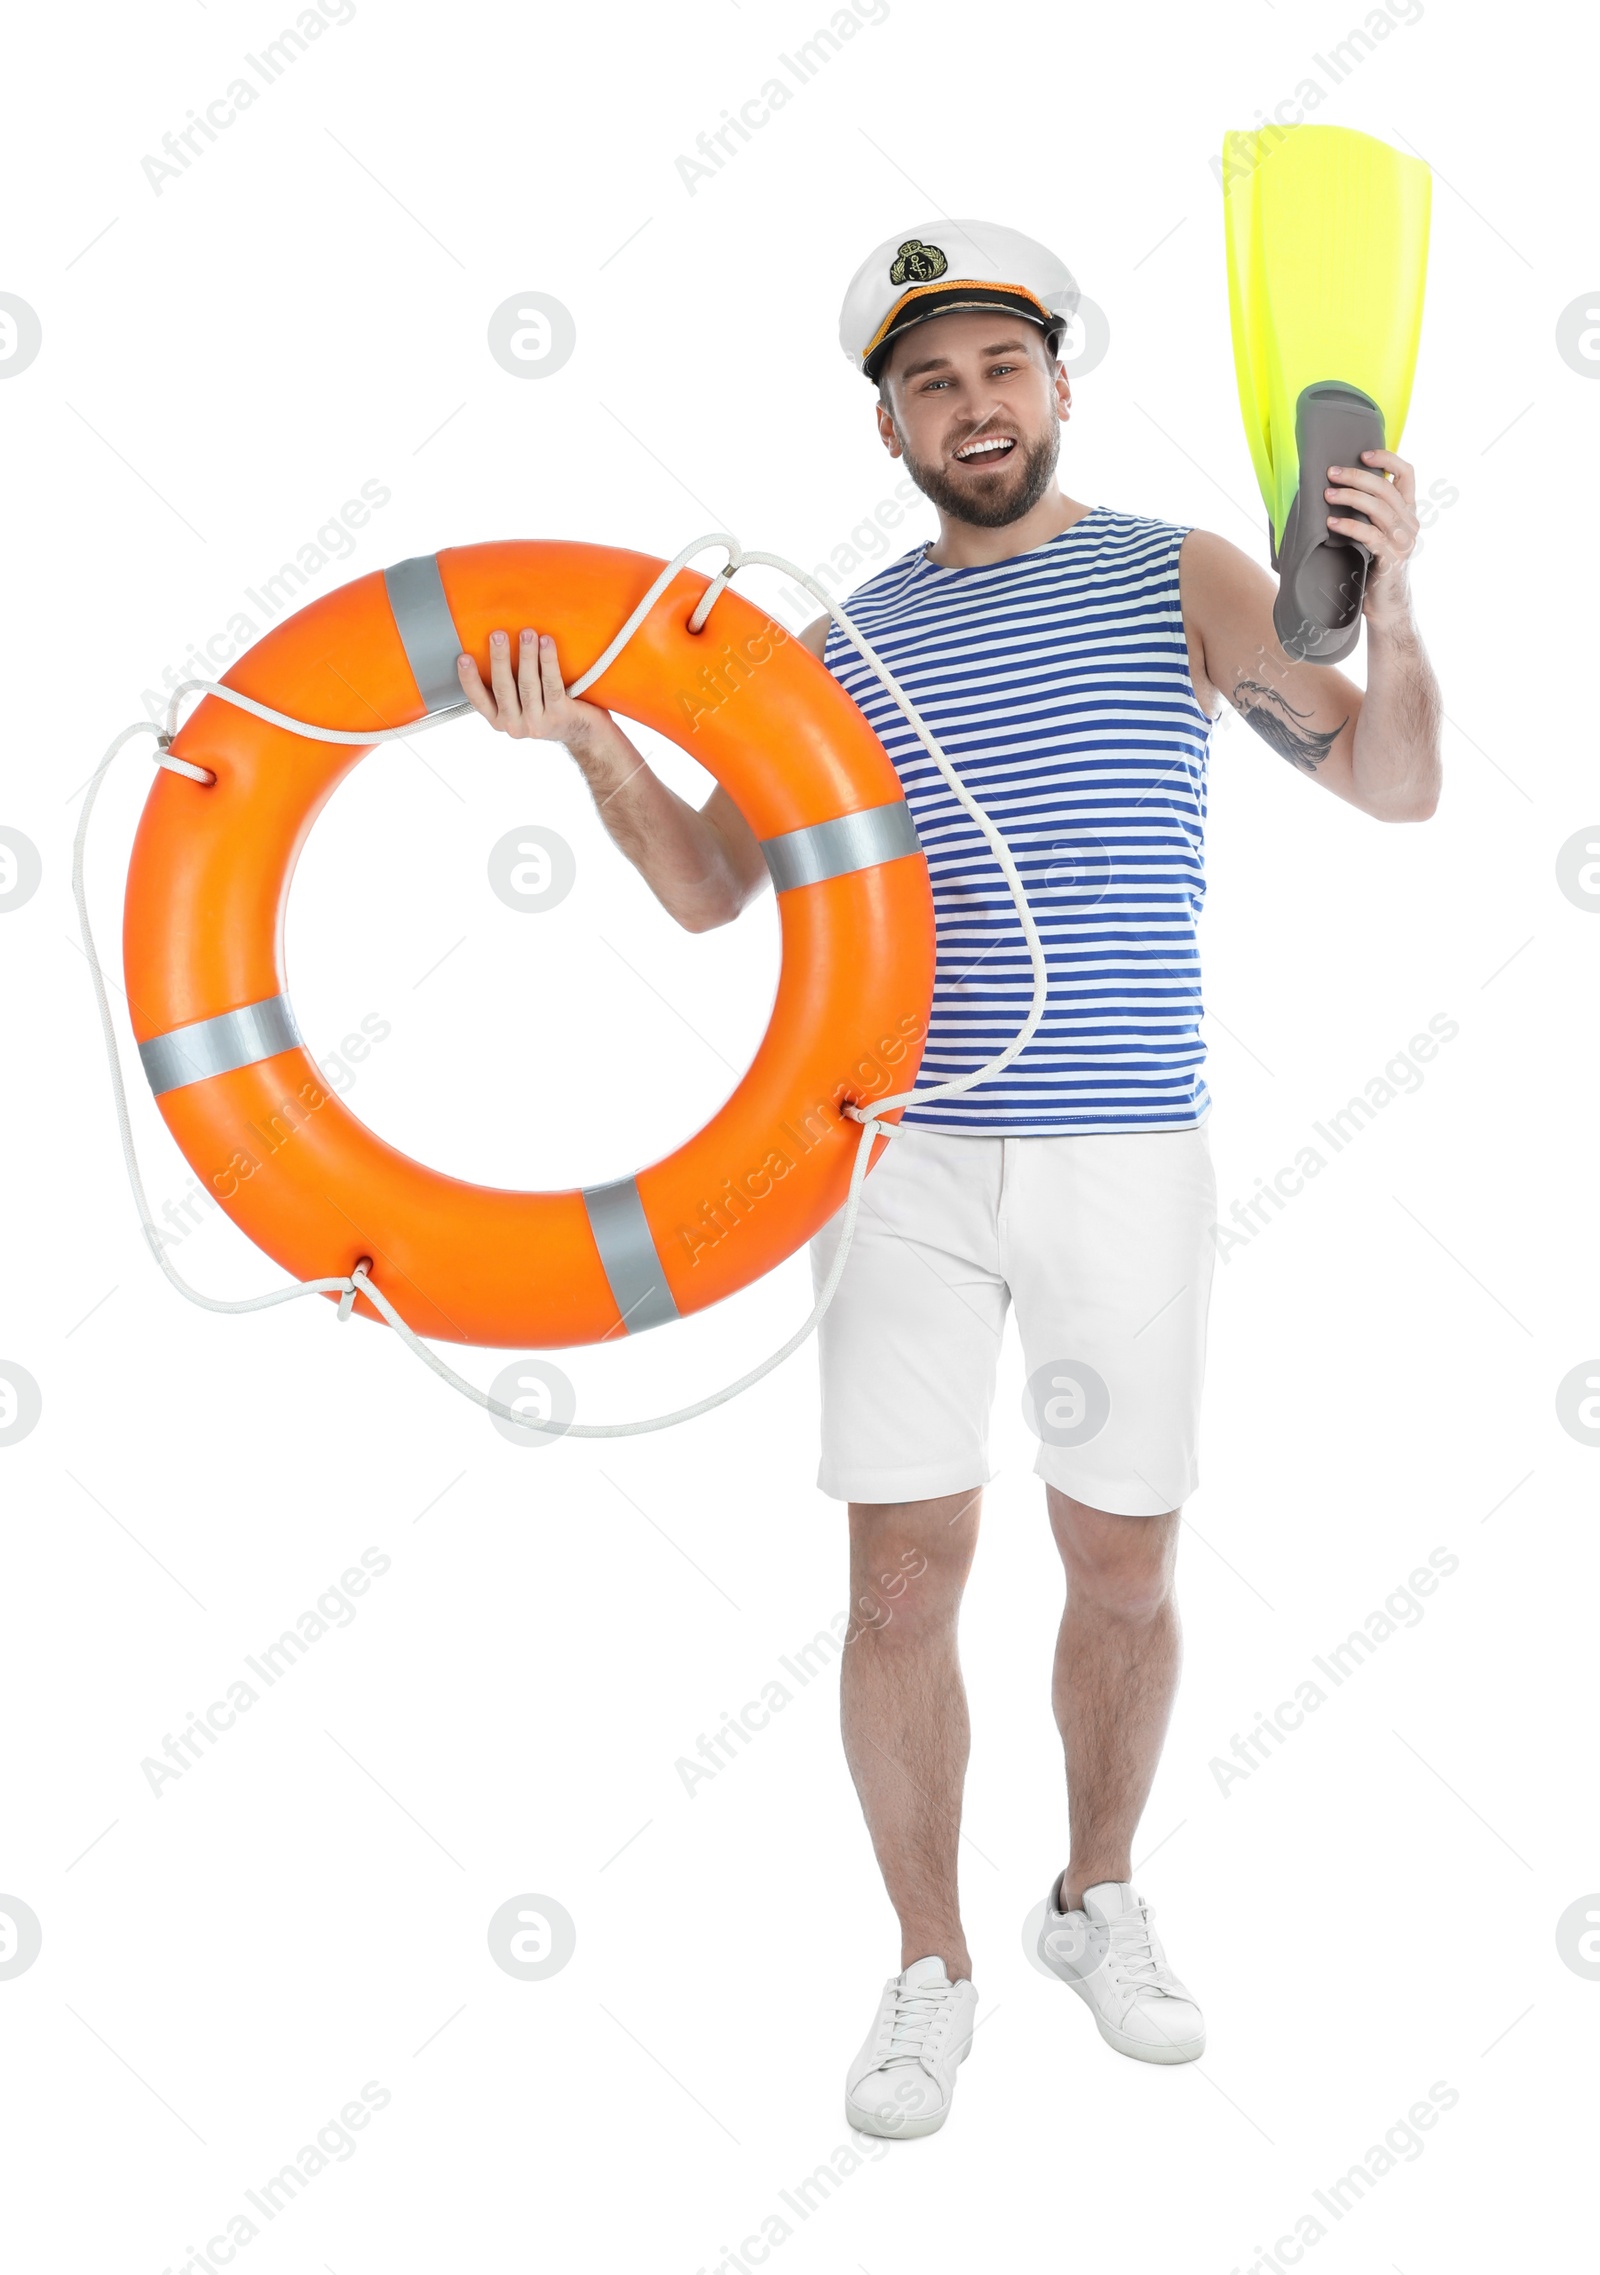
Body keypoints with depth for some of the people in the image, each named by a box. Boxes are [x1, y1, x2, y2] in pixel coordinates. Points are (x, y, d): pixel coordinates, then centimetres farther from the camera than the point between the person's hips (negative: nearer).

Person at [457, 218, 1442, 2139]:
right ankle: (930, 1971, 21)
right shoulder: (846, 646, 10)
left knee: (1123, 1566, 10)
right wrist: (589, 739, -6)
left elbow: (1392, 786, -4)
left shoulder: (1184, 581, 4)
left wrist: (1388, 603, -22)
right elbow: (711, 885, 10)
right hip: (905, 1156, 1)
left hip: (1126, 1155, -1)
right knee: (904, 1574, 2)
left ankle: (1099, 1903, 35)